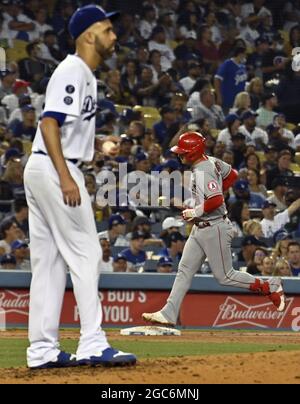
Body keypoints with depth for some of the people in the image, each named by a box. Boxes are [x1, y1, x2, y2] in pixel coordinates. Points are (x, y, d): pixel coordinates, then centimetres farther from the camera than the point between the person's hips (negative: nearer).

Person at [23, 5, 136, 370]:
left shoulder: (85, 76, 19)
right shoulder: (72, 72, -12)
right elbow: (49, 123, -21)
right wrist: (66, 178, -26)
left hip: (43, 171, 10)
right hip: (54, 169, -10)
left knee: (49, 262, 8)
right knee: (85, 254, -9)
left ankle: (42, 351, 8)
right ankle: (92, 345, -12)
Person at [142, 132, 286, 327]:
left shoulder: (203, 172, -23)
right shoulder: (211, 161, 5)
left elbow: (216, 201, -32)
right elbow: (232, 175, 19)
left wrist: (195, 212, -20)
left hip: (214, 229, -10)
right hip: (200, 229, 10)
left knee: (224, 276, -1)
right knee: (185, 270, 8)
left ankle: (269, 287, 11)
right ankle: (169, 313, 8)